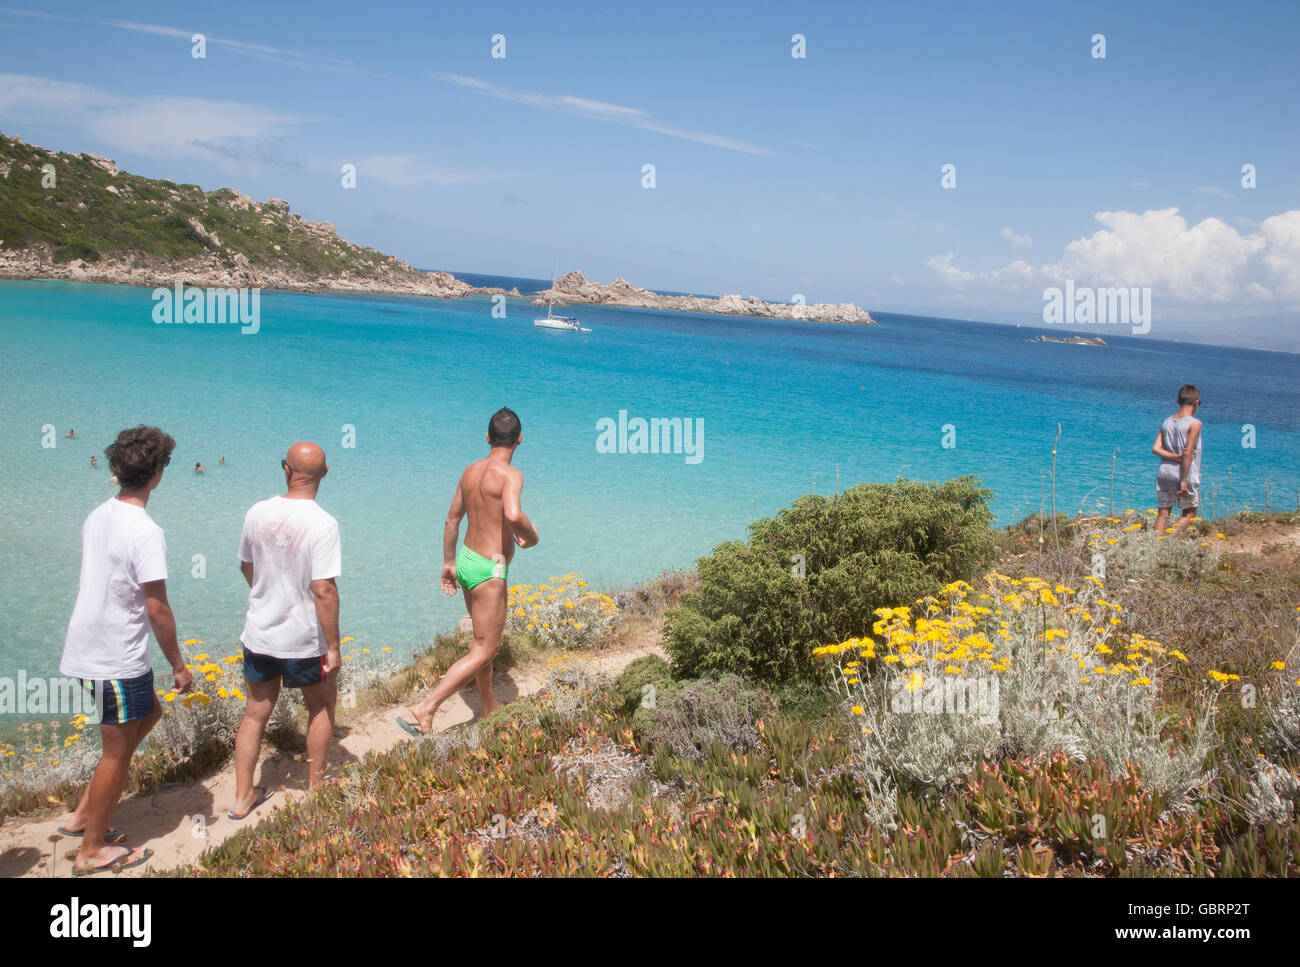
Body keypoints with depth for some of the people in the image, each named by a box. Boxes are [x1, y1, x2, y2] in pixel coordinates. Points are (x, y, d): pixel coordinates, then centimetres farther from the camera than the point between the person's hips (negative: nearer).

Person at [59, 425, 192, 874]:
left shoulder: (96, 517, 4)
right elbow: (157, 610, -20)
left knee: (149, 712, 24)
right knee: (118, 750, 7)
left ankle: (83, 814, 28)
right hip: (119, 660, -9)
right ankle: (92, 850, 21)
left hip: (86, 648, 9)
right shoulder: (145, 533, -22)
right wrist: (178, 666, -9)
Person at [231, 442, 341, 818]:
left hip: (258, 634, 4)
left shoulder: (257, 513, -4)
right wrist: (333, 647, -15)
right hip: (304, 640, -4)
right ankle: (316, 787, 29)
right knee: (321, 707, 19)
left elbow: (247, 567, 11)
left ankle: (242, 797, 27)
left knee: (255, 713, 18)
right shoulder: (322, 524, -21)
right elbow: (323, 590, -23)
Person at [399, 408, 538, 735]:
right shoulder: (510, 475, -18)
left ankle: (489, 707, 38)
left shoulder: (471, 470, 6)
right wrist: (531, 535, -16)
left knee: (487, 641, 23)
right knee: (482, 652, 0)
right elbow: (513, 514, -38)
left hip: (465, 561, 9)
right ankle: (424, 710, -5)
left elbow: (452, 519, 15)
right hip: (488, 572, -9)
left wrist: (449, 562, 25)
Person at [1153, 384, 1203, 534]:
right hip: (1185, 474, -5)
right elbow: (1188, 452, -16)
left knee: (1163, 513, 7)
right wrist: (1184, 481, -16)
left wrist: (1176, 457, -9)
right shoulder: (1194, 423, -9)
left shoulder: (1167, 422, 8)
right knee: (1189, 512, 10)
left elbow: (1155, 448, -3)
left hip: (1165, 473, 5)